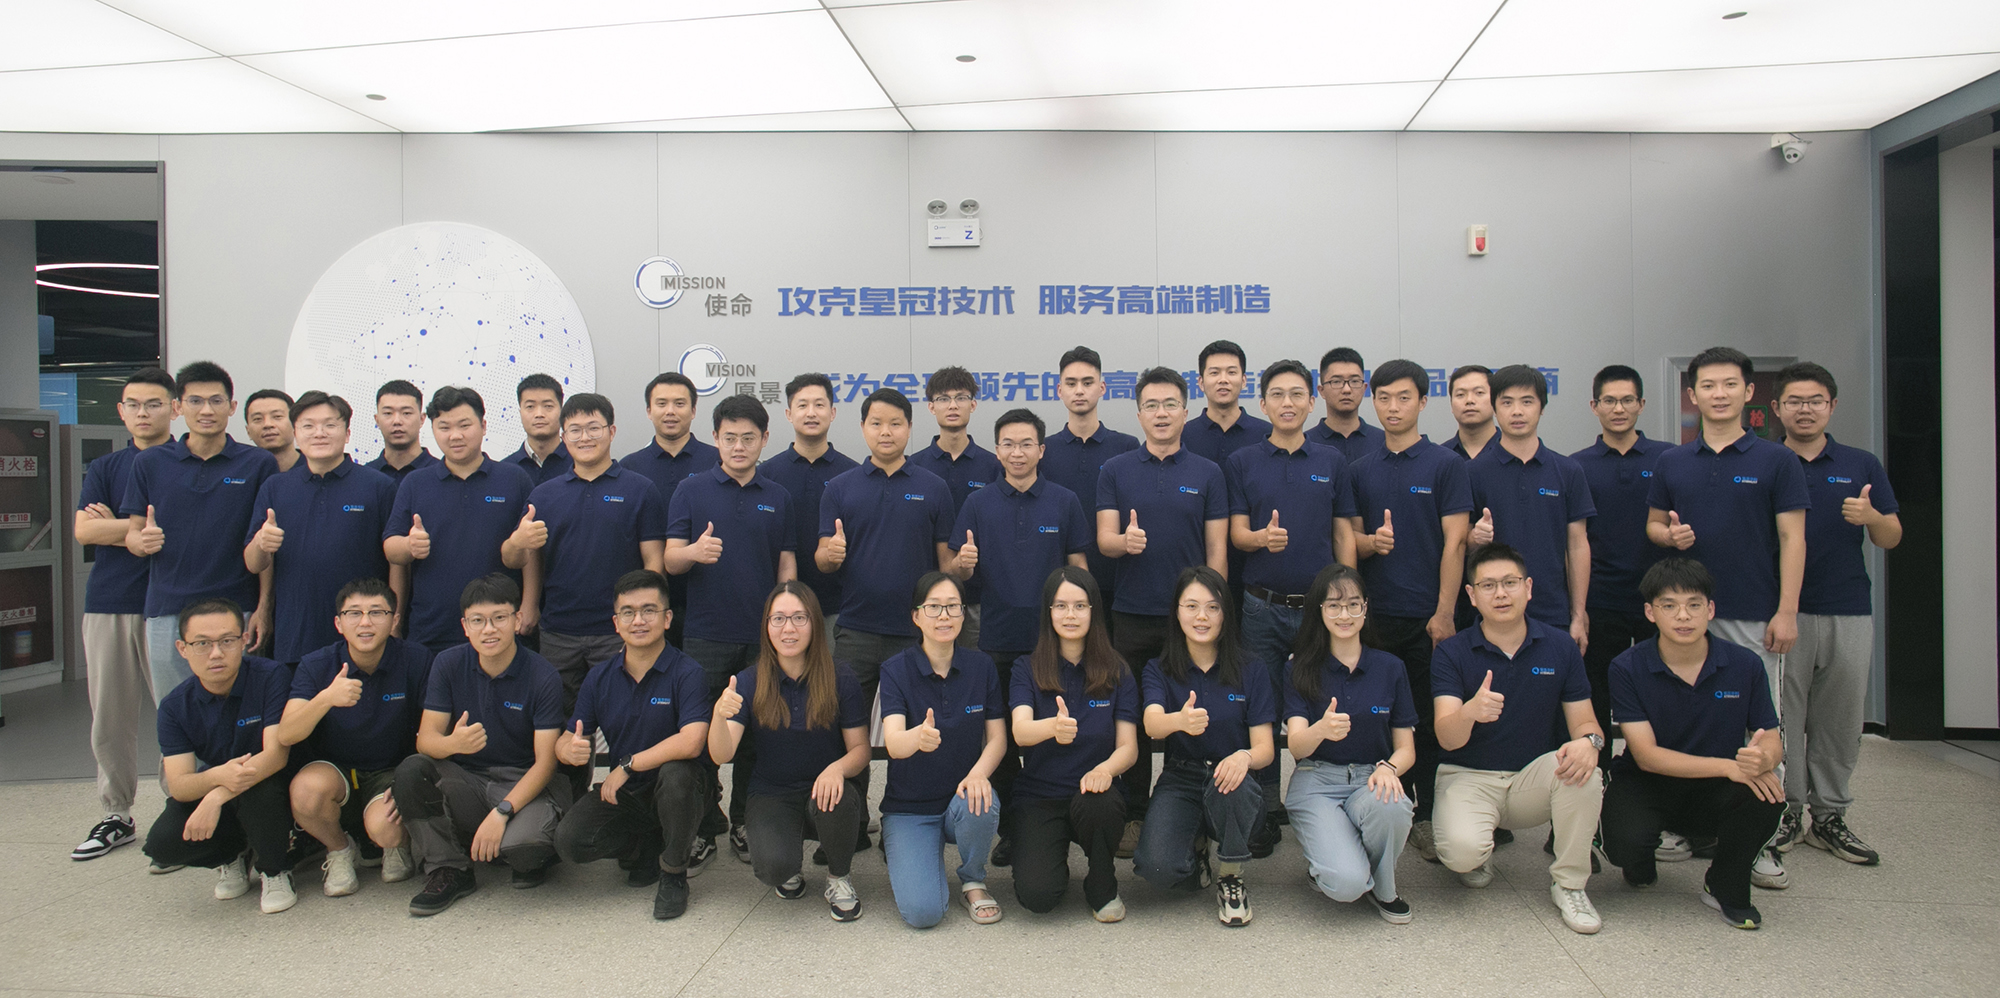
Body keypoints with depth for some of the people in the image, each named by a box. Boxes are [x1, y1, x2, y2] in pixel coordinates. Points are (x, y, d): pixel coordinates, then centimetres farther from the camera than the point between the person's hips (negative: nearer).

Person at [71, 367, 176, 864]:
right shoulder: (104, 468, 14)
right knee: (109, 716, 9)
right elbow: (84, 530, 0)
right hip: (108, 603, 4)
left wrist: (117, 526, -6)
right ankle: (116, 817, 21)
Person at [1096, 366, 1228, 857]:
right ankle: (1133, 815, 18)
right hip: (1132, 615, 0)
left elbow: (1216, 550, 2)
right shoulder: (1116, 471, 5)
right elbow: (1104, 539, -3)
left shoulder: (1207, 474, 4)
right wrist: (1125, 541, -26)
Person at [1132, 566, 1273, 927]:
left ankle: (1230, 876, -7)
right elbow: (1152, 723, -19)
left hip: (1230, 782, 0)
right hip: (1180, 782, 0)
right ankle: (1196, 850, 10)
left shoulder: (1250, 671, 2)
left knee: (1231, 782, -38)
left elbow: (1265, 748, -2)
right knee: (1158, 867, -29)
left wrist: (1245, 756, -29)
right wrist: (1180, 720, -45)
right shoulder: (1159, 670, 2)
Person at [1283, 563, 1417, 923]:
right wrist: (1321, 729, -34)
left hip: (1370, 781, 2)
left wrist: (1389, 767, -18)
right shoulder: (1300, 669, 2)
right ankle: (1323, 851, 10)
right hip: (1317, 782, -2)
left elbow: (1406, 748, 7)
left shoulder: (1389, 668, 7)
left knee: (1390, 807, -37)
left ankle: (1383, 889, -5)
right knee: (1346, 884, -29)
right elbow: (1296, 745, -9)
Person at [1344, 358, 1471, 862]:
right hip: (1375, 613, 3)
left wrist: (1444, 612, -12)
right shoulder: (1359, 470, 10)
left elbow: (1454, 543, -5)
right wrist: (1371, 541, -12)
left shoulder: (1445, 465, 0)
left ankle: (1426, 817, 13)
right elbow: (1352, 539, 12)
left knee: (1429, 721, 3)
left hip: (1426, 614, -3)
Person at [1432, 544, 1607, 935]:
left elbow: (1584, 720, 0)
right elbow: (1448, 738, -18)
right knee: (1461, 849, -32)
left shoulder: (1560, 647, 0)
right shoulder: (1452, 652, -8)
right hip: (1468, 776, -2)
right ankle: (1478, 856, 9)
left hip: (1534, 777, 3)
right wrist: (1470, 711, -43)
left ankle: (1569, 883, -9)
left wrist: (1588, 741, -26)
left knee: (1581, 768, -31)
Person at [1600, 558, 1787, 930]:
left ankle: (1726, 887, 0)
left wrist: (1763, 758, -28)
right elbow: (1647, 756, -17)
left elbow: (1771, 740, -1)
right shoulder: (1627, 668, -13)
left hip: (1713, 791, 2)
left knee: (1769, 794, -30)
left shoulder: (1744, 665, -6)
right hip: (1645, 785, -2)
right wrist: (1729, 766, -28)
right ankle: (1640, 868, 11)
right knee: (1627, 843, -33)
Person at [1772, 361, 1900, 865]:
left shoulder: (1862, 465, 9)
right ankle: (1786, 811, 13)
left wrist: (1870, 516, -14)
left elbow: (1891, 538, 7)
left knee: (1840, 720, 8)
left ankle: (1830, 815, 18)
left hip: (1849, 614, 2)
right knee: (1782, 717, 2)